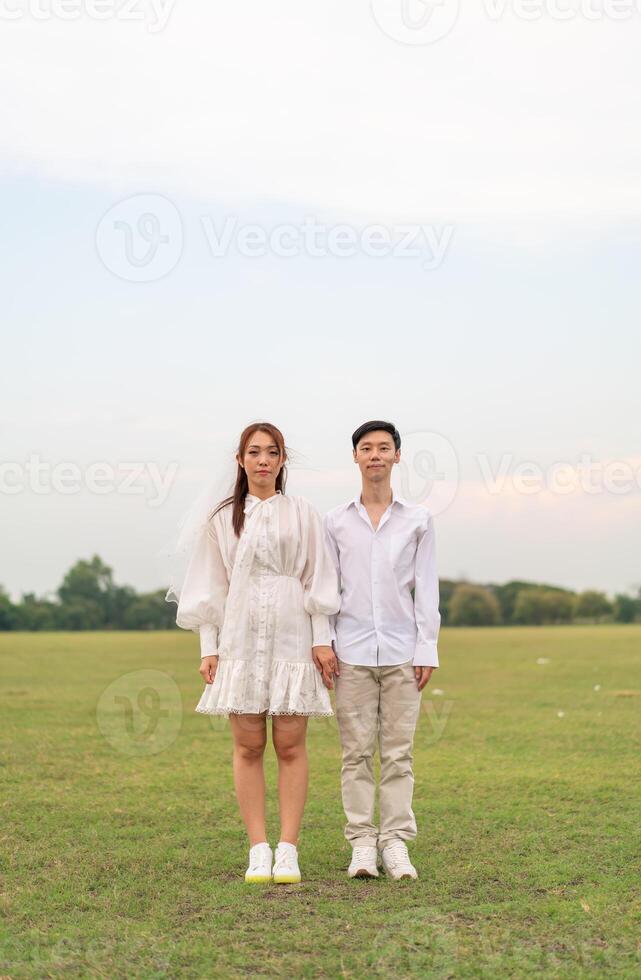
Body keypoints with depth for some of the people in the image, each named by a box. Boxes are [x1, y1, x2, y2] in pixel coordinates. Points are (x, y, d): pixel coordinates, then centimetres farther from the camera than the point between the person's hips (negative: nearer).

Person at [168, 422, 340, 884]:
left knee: (290, 744, -3)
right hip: (240, 639, 1)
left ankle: (288, 850, 2)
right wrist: (208, 647, 3)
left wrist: (322, 639, -3)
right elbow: (211, 588, 9)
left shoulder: (302, 514, 7)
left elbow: (318, 580, 4)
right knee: (249, 745, 0)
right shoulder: (222, 519, 9)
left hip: (292, 638, -1)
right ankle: (259, 850, 5)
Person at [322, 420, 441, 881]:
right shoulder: (336, 521, 8)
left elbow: (426, 588, 7)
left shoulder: (418, 520, 8)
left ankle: (396, 843, 6)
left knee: (398, 752, 0)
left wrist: (428, 649, 1)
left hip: (401, 651, 0)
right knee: (357, 752, 0)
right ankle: (362, 844, 6)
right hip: (352, 652, 0)